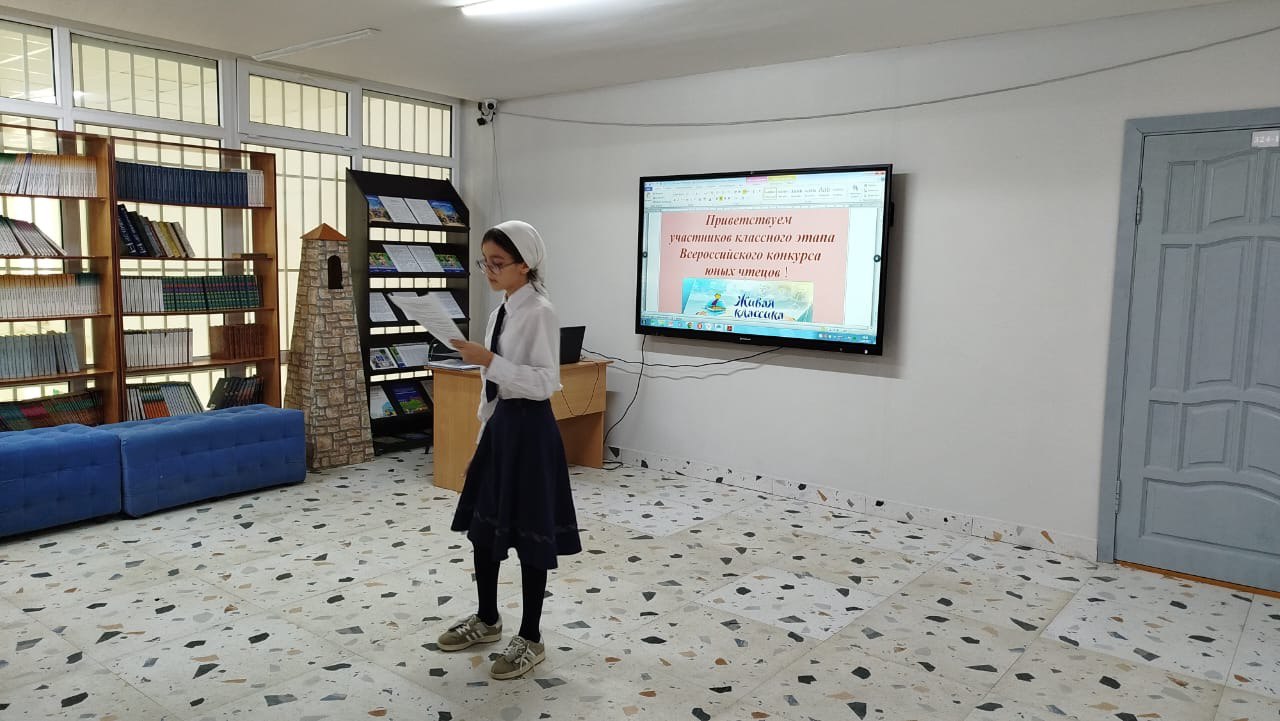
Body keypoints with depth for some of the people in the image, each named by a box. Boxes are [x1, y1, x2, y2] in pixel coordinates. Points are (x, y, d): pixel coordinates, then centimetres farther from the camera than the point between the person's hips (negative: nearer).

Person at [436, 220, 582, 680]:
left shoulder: (539, 312, -16)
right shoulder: (501, 311, 10)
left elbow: (545, 382, -22)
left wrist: (489, 361, -28)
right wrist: (486, 427, 18)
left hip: (529, 428, -9)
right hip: (500, 425, 9)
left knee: (528, 533, 3)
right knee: (483, 524, 17)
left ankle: (531, 640, 18)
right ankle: (487, 620, 36)